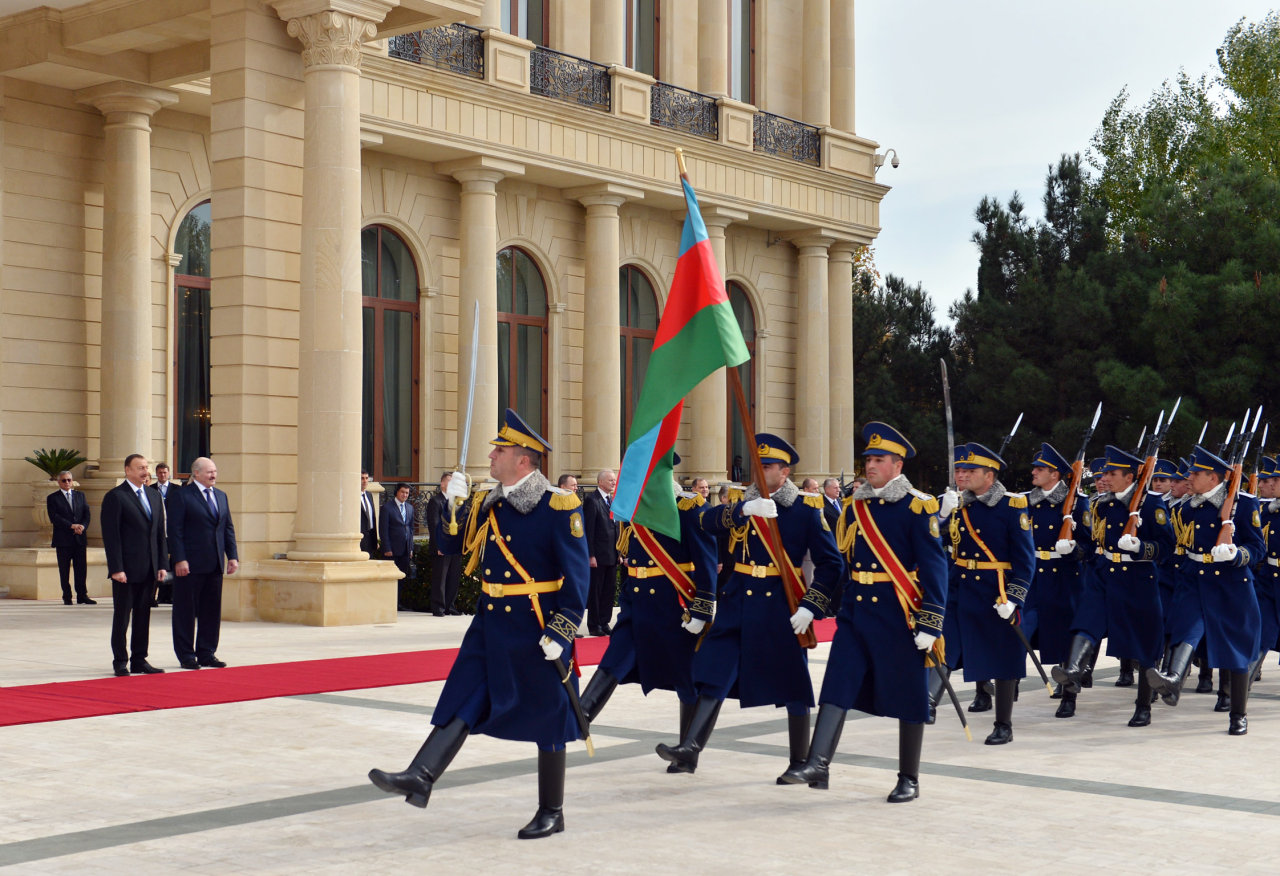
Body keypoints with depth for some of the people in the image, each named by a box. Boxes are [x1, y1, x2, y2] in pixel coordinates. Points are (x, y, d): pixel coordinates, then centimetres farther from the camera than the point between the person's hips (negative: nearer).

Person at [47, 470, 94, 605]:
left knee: (81, 569, 2)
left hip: (80, 538, 3)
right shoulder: (52, 498, 2)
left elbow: (87, 514, 9)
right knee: (64, 571, 2)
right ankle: (67, 597, 8)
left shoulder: (80, 496, 14)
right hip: (63, 540, -3)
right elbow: (54, 518, -9)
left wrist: (83, 526, -12)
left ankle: (82, 596, 7)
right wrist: (72, 526, -17)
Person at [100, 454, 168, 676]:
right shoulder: (115, 497, -6)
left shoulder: (154, 497, 14)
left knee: (143, 616, 10)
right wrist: (116, 568, -16)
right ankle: (120, 662, 10)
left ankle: (139, 660, 17)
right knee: (122, 616, 2)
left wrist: (162, 564, 7)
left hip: (149, 569, 6)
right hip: (126, 570, -6)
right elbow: (111, 536, -11)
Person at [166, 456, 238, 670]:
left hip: (215, 564, 6)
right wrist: (179, 560, -16)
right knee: (186, 611, 2)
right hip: (190, 564, -6)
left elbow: (228, 528, 16)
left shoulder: (221, 496, 15)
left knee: (212, 611, 9)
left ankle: (207, 653, 17)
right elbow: (175, 530, -9)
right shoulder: (180, 495, -5)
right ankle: (186, 656, 9)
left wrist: (232, 556, 7)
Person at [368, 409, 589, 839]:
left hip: (536, 631, -6)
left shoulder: (559, 507, -13)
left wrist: (560, 633, -19)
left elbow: (577, 575, -15)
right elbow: (450, 545, 16)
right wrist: (453, 504, -1)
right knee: (462, 703, -2)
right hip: (490, 624, 6)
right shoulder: (487, 504, 9)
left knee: (546, 720, 5)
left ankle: (552, 812, 16)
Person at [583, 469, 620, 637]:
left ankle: (604, 623, 19)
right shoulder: (592, 500, -10)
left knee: (610, 590, 10)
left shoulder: (613, 500, 14)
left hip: (612, 554, 7)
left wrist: (619, 551, 13)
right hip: (598, 554, -7)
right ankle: (594, 625, 9)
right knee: (595, 591, 1)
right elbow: (588, 529, -13)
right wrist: (590, 555, -17)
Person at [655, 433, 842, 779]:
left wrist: (809, 607, -14)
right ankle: (689, 748, -3)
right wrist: (745, 509, -29)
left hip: (780, 605, -3)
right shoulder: (741, 502, 8)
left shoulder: (807, 508, -3)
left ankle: (801, 761, 16)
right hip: (737, 604, 3)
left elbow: (830, 563, -4)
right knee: (714, 676, -3)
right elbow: (708, 522, -12)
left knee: (792, 685, 4)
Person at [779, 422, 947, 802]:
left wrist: (930, 624, -15)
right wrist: (842, 608, 16)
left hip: (899, 615, -5)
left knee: (908, 699, 4)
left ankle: (909, 779, 13)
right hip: (855, 612, 5)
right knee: (836, 687, -4)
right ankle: (818, 764, -6)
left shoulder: (916, 508, -7)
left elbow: (934, 567, -11)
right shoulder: (855, 507, 11)